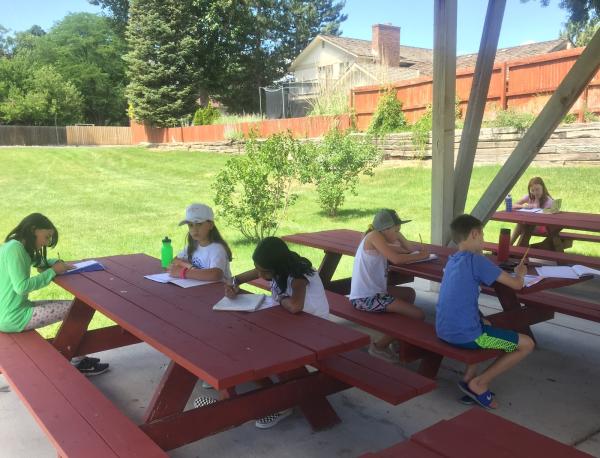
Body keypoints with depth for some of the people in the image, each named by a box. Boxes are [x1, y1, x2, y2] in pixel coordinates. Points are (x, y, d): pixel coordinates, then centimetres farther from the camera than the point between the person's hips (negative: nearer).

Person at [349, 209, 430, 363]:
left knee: (409, 293, 28)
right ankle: (379, 345, 5)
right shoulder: (374, 236, -13)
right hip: (366, 298, -11)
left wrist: (398, 234, 8)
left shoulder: (378, 238, 16)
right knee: (419, 315, -9)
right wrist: (420, 256, -9)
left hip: (372, 291, 11)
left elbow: (407, 249, 22)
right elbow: (396, 259, -22)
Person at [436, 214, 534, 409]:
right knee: (527, 344, 5)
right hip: (464, 335, -8)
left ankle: (469, 377, 26)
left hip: (444, 331, 9)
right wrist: (520, 274, 12)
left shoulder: (452, 260, 11)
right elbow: (516, 284, -9)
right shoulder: (477, 260, -13)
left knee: (486, 325, 38)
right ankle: (479, 383, 8)